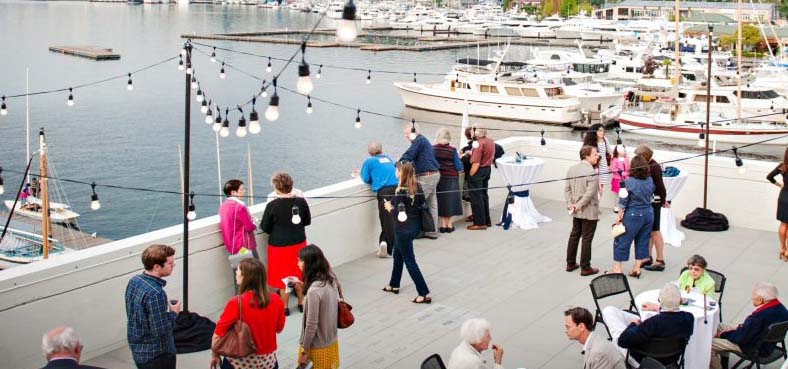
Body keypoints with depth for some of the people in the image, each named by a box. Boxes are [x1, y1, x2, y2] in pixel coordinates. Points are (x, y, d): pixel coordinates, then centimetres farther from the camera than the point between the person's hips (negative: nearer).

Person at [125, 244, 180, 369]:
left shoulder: (134, 281, -1)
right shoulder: (155, 293, -28)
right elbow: (161, 330, -26)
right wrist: (173, 313, -10)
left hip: (138, 350, 8)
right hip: (157, 356, -8)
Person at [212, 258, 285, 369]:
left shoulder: (236, 303, -21)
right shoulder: (276, 300, -11)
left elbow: (218, 334, -15)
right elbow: (279, 329, 3)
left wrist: (214, 355, -1)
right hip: (268, 360, 3)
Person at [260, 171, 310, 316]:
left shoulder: (272, 205, -20)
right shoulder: (301, 202, -10)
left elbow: (265, 227, -10)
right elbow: (308, 221, 4)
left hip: (279, 246, -3)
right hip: (299, 243, 3)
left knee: (283, 277, 11)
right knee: (299, 274, 19)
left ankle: (285, 307, 21)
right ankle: (301, 303, 30)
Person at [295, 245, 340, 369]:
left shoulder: (314, 291, -28)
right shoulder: (331, 279, -5)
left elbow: (311, 325, -23)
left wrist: (304, 350, -12)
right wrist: (304, 285, 13)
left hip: (318, 347, -7)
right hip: (332, 341, 7)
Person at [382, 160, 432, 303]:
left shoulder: (401, 190, -20)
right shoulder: (418, 186, 1)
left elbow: (398, 214, -20)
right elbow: (421, 206, 8)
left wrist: (390, 208, 0)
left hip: (404, 229, -8)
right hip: (416, 225, 8)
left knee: (409, 261, -1)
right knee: (398, 253, 25)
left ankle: (424, 294, -2)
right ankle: (394, 285, 38)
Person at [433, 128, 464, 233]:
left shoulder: (433, 149, -8)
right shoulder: (452, 150, -13)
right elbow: (458, 167, -10)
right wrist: (459, 159, 9)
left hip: (438, 177, 2)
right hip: (451, 178, -2)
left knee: (440, 200, 12)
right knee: (450, 200, 9)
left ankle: (443, 224, 14)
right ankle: (449, 224, 12)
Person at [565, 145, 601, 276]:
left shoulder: (571, 169, 3)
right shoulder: (592, 173, -20)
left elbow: (567, 188, 3)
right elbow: (590, 193, -24)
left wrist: (570, 203, -1)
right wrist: (578, 206, -16)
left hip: (577, 212, 7)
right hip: (589, 212, -7)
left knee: (574, 236, 18)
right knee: (587, 239, 2)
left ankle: (570, 264, 27)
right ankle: (585, 268, 9)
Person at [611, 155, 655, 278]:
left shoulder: (629, 182, -16)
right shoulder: (650, 180, -2)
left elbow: (623, 201, -12)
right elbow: (651, 195, 9)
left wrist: (619, 216, -5)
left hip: (633, 214, -5)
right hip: (648, 213, 5)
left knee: (621, 241, 5)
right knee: (642, 241, 13)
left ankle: (617, 268, 9)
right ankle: (637, 268, 17)